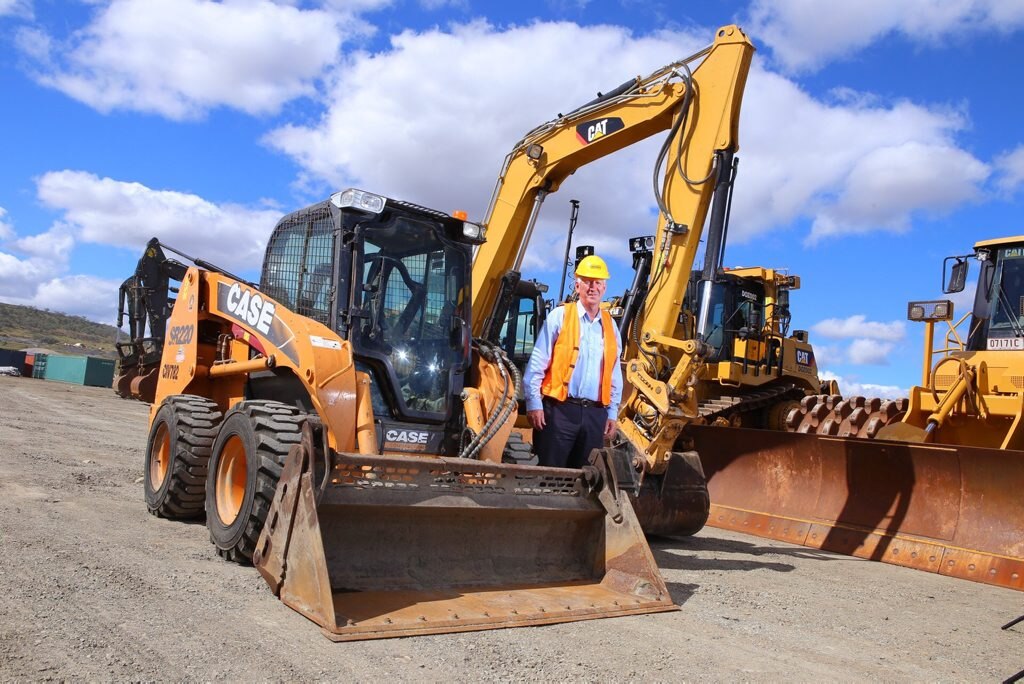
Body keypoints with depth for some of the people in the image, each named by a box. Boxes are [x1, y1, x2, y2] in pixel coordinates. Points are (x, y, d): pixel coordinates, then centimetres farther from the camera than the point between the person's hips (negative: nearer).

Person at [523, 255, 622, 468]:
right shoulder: (560, 316, -1)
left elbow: (615, 375, 17)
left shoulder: (610, 326, 13)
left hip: (595, 413, 5)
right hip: (560, 410, -4)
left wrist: (612, 413, 13)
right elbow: (537, 364, -4)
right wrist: (534, 404, -8)